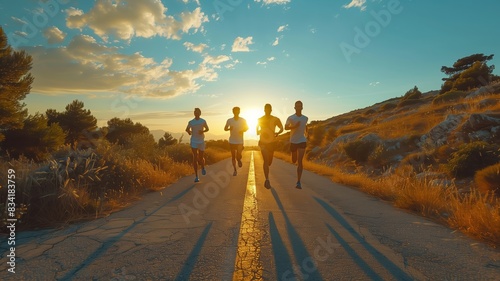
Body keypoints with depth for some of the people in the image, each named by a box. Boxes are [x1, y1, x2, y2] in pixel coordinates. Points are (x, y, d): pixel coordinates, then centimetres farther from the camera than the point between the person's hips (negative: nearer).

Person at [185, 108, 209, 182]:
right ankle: (196, 176, -4)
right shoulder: (191, 122, -2)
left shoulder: (203, 121, -4)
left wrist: (203, 131, -12)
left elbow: (207, 129, 10)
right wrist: (188, 131, -7)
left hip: (201, 142, 1)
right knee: (195, 158, -9)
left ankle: (203, 167, 43)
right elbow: (187, 129, 16)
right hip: (193, 142, 0)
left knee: (201, 158, 6)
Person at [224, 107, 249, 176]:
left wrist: (242, 130, -11)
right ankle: (235, 170, 26)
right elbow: (225, 128, 7)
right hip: (232, 141, 1)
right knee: (233, 156, 9)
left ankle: (239, 160, 23)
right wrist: (229, 128, -16)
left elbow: (246, 128, 11)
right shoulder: (229, 120, -4)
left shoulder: (243, 120, -5)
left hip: (240, 141, -1)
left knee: (238, 155, -14)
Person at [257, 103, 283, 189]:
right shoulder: (260, 120, -3)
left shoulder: (275, 119, -4)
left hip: (271, 142, 2)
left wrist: (277, 133, -16)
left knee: (269, 162, 13)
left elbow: (282, 129, 4)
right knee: (266, 160, -17)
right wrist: (258, 132, -8)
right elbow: (257, 129, 14)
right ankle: (267, 180, -15)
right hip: (263, 142, -2)